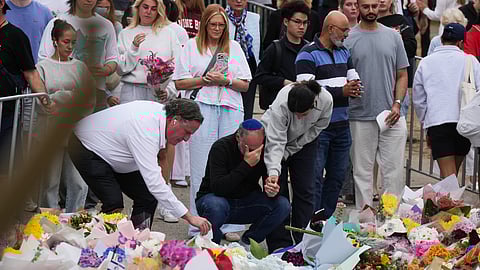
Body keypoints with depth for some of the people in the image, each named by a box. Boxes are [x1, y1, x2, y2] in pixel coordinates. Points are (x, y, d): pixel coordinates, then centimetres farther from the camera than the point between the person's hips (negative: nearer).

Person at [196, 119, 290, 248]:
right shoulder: (221, 147, -22)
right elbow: (217, 188, -32)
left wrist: (272, 192, -32)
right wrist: (246, 165, -36)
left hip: (246, 201, 4)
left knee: (283, 205, -18)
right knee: (215, 206, -39)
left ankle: (247, 243, 0)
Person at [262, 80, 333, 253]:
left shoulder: (326, 100, -30)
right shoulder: (280, 105, -39)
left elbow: (317, 128, -12)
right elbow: (275, 143, -38)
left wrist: (290, 151, -14)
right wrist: (273, 172, -51)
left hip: (304, 141, 3)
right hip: (274, 134, -3)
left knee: (305, 190, -1)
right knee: (278, 190, -8)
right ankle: (280, 247, -5)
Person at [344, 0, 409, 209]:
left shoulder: (393, 37, 9)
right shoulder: (349, 39, 1)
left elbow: (402, 75, 11)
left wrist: (397, 103, -2)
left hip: (391, 117, 2)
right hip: (360, 118, -2)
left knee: (394, 170, 1)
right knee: (362, 171, 5)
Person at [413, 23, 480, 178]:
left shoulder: (425, 63, 10)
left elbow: (418, 100, 15)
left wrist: (425, 123, 25)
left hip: (436, 122, -1)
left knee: (448, 174, -7)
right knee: (454, 170, 17)